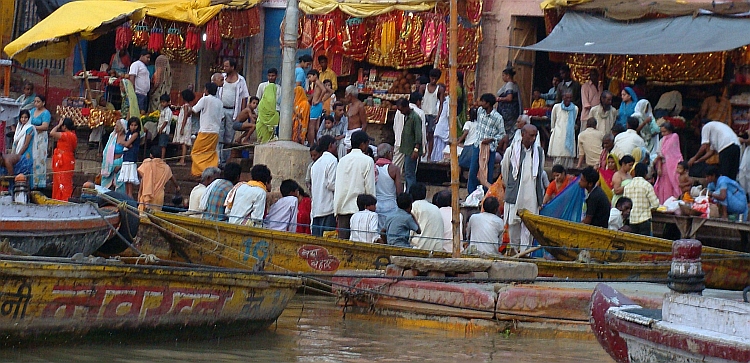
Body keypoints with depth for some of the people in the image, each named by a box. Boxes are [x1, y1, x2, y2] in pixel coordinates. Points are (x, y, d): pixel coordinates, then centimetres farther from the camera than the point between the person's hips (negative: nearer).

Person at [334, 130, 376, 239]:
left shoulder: (343, 160, 9)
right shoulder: (367, 161, -5)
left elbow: (337, 186, 11)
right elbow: (370, 187, -5)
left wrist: (336, 209, 15)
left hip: (343, 208, 4)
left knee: (342, 240, 4)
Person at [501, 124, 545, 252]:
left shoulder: (539, 152, 3)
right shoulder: (511, 150, -3)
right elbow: (504, 169, 12)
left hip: (531, 196, 1)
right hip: (514, 194, -1)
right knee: (513, 223, 7)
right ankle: (514, 249, 23)